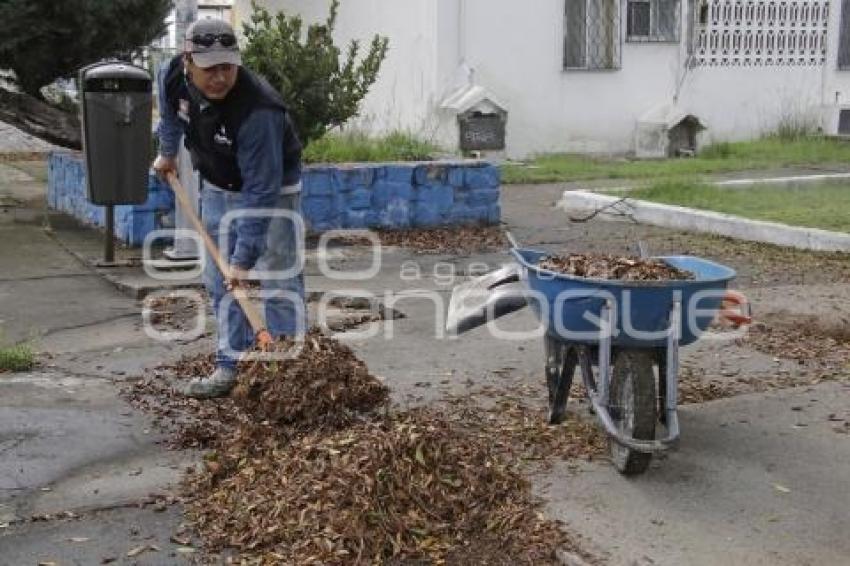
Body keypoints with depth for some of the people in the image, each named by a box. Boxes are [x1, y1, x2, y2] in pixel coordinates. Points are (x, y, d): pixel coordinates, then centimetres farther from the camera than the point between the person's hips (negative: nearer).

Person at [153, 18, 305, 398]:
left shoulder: (258, 110, -37)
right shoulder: (173, 78, -18)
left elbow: (260, 192, -35)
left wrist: (244, 257, -33)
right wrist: (167, 151, 20)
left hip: (272, 189, -6)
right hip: (217, 188, 6)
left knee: (278, 282, -11)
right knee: (220, 282, 8)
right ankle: (230, 367, 17)